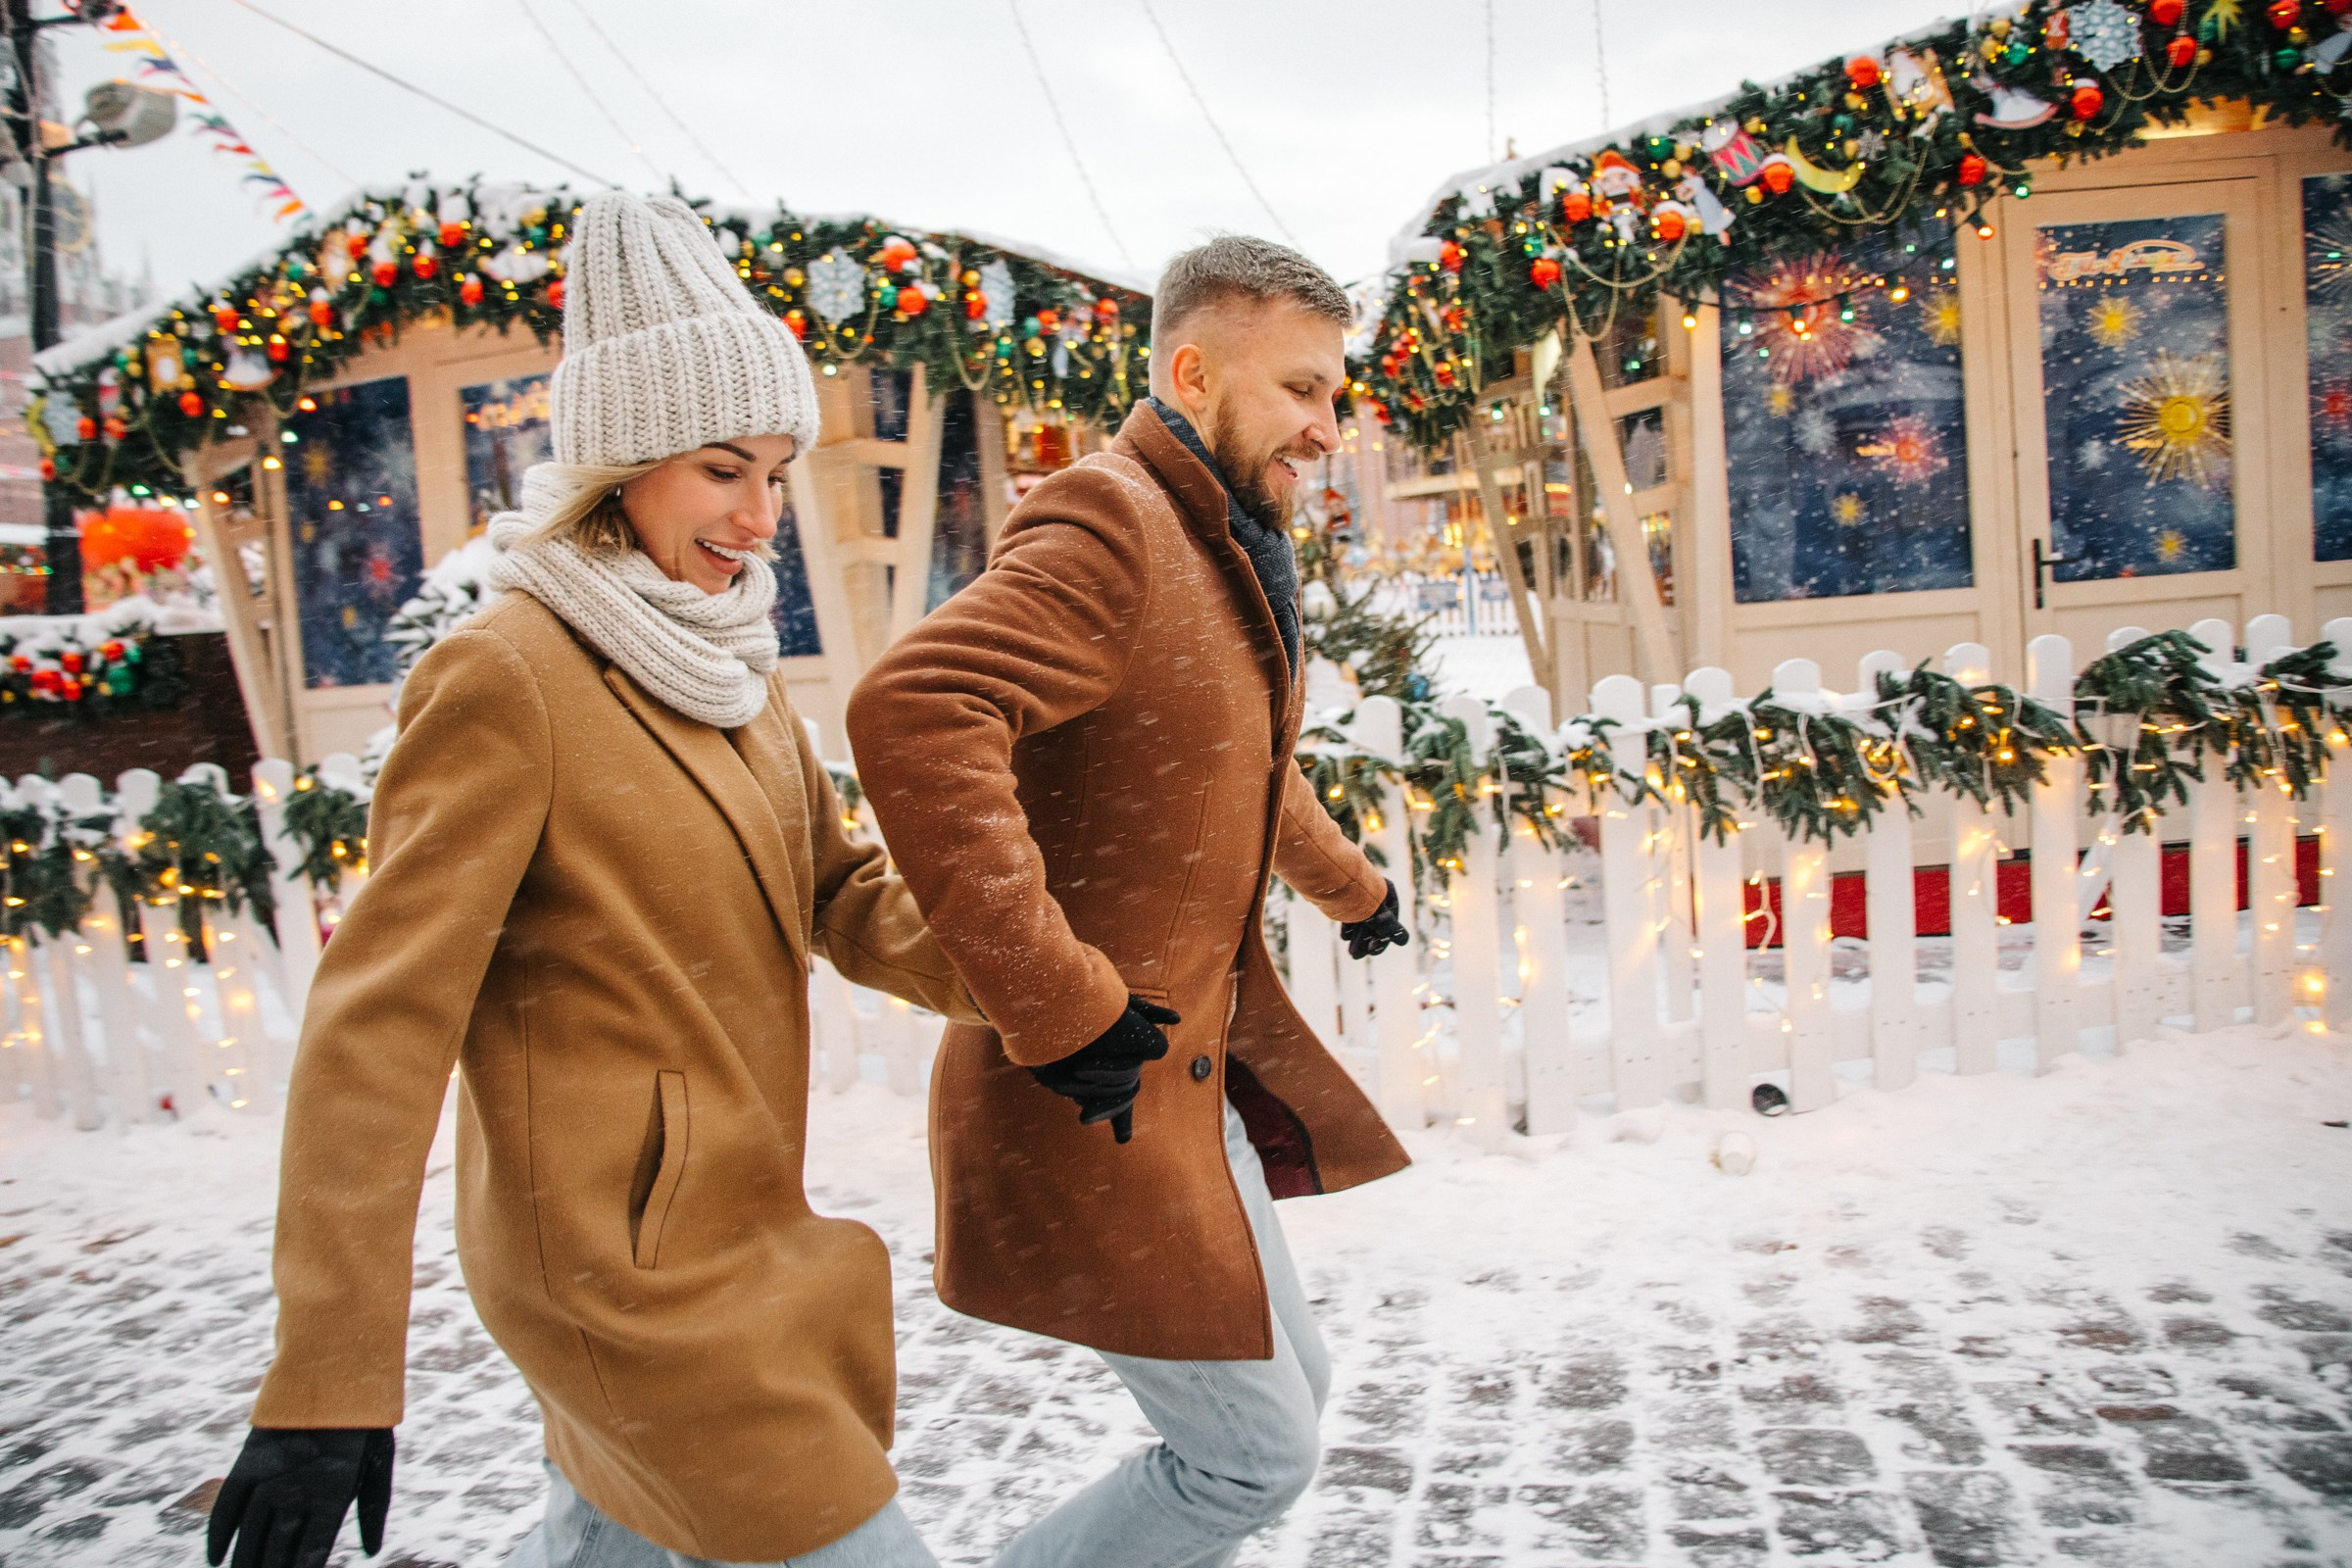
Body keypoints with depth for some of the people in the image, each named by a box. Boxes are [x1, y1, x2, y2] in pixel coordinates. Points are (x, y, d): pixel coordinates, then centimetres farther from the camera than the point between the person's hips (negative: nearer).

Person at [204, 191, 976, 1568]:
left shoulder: (732, 663, 7)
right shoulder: (510, 677, -19)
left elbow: (845, 896, 7)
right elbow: (381, 1020, -21)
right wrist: (327, 1380, -21)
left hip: (724, 1230, 8)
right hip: (625, 1259, -8)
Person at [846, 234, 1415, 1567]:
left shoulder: (1234, 550, 14)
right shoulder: (1110, 525, -19)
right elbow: (913, 717, -36)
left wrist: (1351, 886, 45)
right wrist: (1058, 1007, -34)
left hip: (1191, 1071, 10)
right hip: (1088, 1102, -10)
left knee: (1290, 1386, 21)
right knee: (1259, 1454, 2)